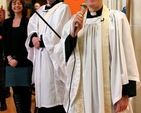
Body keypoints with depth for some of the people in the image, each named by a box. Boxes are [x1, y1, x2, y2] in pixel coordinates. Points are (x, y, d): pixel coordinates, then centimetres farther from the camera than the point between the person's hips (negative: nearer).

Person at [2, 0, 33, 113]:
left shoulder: (27, 22, -2)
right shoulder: (6, 23, 11)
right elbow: (4, 42, 9)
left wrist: (17, 59, -13)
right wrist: (9, 57, -6)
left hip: (24, 61, -3)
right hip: (11, 61, 3)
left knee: (25, 89, 4)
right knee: (16, 90, 5)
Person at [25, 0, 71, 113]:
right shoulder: (41, 10, 20)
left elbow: (57, 33, -13)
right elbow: (31, 26, 15)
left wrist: (41, 40, -6)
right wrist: (33, 37, -5)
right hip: (40, 56, 7)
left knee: (54, 94, -5)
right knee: (42, 88, 10)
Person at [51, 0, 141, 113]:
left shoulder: (117, 19, -5)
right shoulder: (75, 21, 5)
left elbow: (127, 58, -6)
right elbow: (59, 56, 1)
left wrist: (125, 93, -9)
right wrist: (73, 34, -14)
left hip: (110, 91, -2)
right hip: (81, 90, 3)